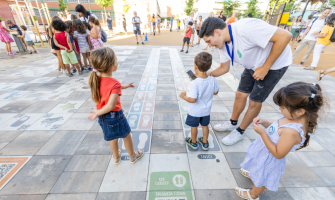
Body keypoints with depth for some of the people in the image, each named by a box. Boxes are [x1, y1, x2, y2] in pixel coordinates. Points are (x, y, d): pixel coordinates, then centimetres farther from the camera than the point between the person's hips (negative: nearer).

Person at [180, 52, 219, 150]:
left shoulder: (194, 83, -32)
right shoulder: (212, 80, -15)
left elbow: (193, 100, -30)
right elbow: (215, 92, 1)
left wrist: (183, 96, -11)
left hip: (194, 111, -4)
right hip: (206, 110, 5)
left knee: (194, 126, 18)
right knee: (205, 126, 23)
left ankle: (193, 143, 41)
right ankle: (205, 143, 43)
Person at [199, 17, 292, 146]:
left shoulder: (245, 28, -34)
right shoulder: (223, 43, -7)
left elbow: (285, 36, -33)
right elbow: (224, 68, 1)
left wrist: (265, 67, -29)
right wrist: (207, 75, -15)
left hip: (274, 63, -7)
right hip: (253, 66, 7)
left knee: (255, 101, 0)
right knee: (240, 94, 9)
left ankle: (239, 132, 19)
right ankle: (232, 123, 31)